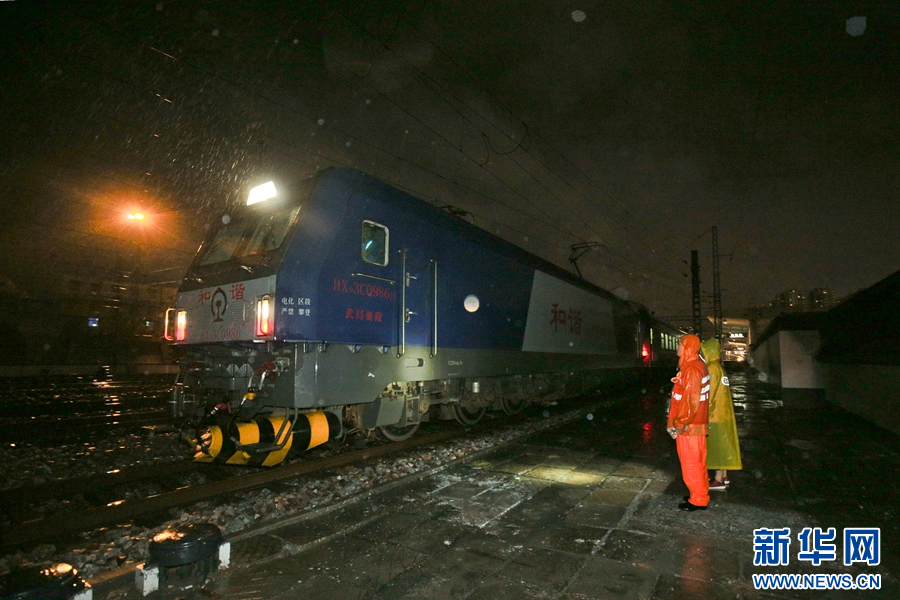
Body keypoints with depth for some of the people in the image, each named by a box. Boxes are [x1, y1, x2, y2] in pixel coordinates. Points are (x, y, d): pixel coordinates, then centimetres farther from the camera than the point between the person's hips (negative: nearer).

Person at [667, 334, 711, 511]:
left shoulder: (691, 369, -22)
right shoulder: (699, 365, 10)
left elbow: (690, 401, -25)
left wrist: (680, 425, -18)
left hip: (689, 426, -10)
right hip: (698, 423, 10)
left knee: (690, 463, 1)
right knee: (697, 461, 19)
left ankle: (698, 500, 11)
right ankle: (701, 493, 30)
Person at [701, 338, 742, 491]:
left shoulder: (712, 368, -17)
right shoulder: (719, 367, 12)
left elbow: (710, 393, -20)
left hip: (715, 414, -9)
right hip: (722, 412, 9)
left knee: (717, 445, -4)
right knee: (722, 444, 14)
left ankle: (719, 480, 1)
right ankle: (724, 475, 23)